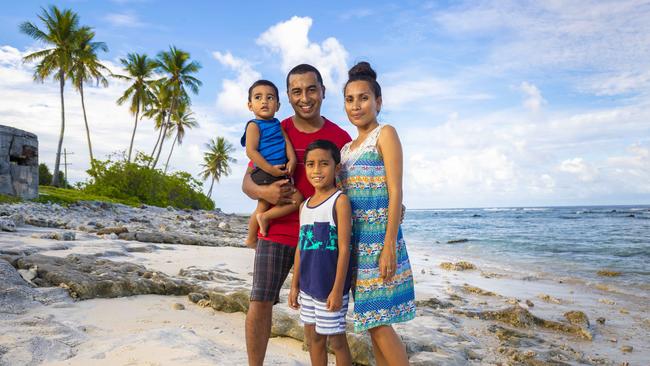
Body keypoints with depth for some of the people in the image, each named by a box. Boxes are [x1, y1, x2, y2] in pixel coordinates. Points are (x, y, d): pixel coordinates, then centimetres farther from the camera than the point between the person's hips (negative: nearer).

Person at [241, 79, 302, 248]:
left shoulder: (277, 124, 15)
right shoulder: (254, 125, -8)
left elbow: (286, 141, 6)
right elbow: (251, 151, -16)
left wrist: (292, 160, -12)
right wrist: (270, 169, -22)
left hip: (279, 173, 9)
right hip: (265, 174, -9)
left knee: (263, 206, 21)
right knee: (297, 199, -13)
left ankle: (251, 239, 36)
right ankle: (266, 217, -1)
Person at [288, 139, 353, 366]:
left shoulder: (340, 201, -11)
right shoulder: (304, 205, 9)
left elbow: (344, 248, -15)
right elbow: (300, 248, 12)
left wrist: (338, 289, -17)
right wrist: (295, 285, 12)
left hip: (331, 288, -6)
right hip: (308, 287, 7)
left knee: (336, 340, 6)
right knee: (314, 337, 17)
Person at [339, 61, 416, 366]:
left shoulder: (385, 134, -3)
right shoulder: (347, 148, 18)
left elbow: (395, 191, -11)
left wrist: (389, 246, -18)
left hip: (378, 237, -7)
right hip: (355, 239, 7)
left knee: (377, 322, -7)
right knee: (371, 321, 11)